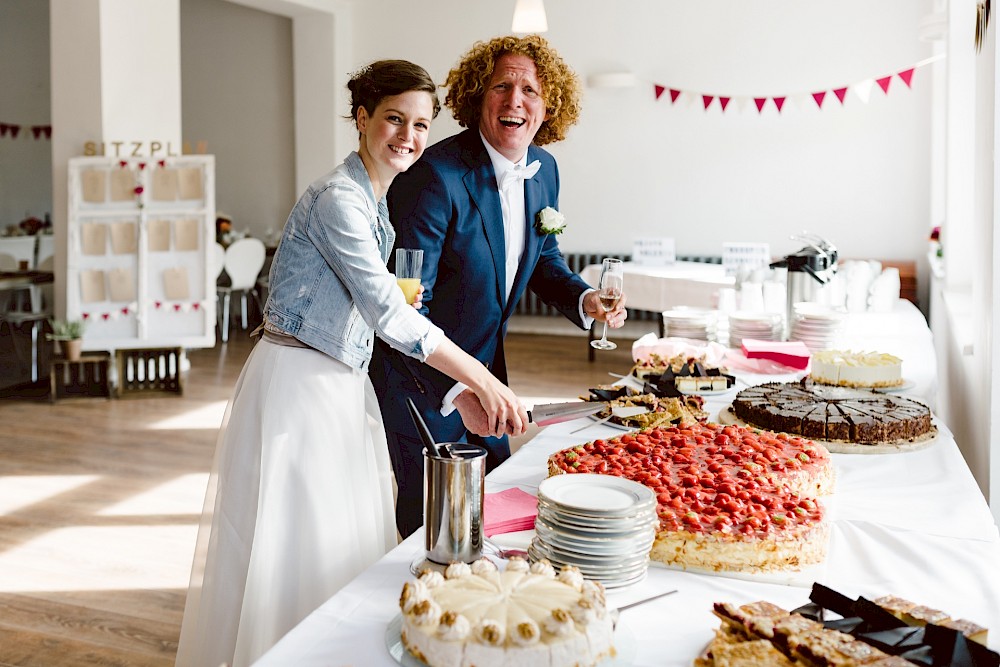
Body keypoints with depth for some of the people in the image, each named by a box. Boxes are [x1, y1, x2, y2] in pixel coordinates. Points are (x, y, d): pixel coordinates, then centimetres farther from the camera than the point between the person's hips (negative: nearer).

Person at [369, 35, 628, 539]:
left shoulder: (543, 170, -1)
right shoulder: (436, 176, -26)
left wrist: (584, 299, -7)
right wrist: (456, 390, -33)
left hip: (485, 366, 8)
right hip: (421, 379, -7)